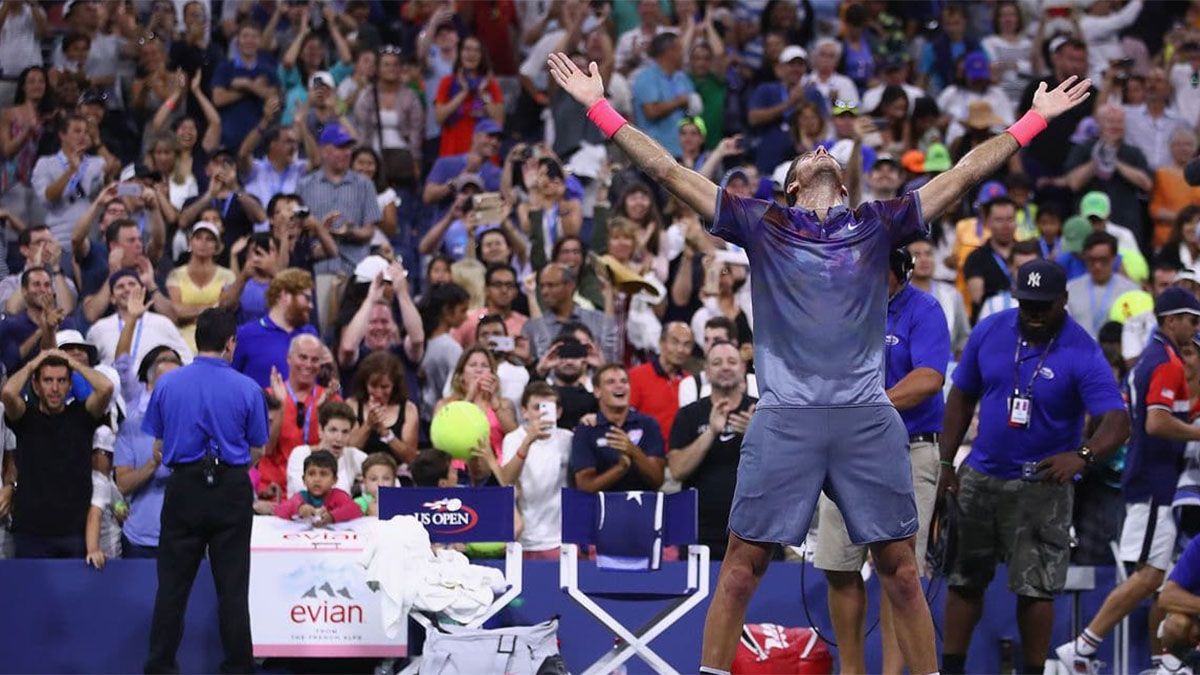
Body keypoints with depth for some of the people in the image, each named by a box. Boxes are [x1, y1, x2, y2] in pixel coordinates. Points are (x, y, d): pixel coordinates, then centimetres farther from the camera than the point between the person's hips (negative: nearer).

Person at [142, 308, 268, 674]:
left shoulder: (167, 384, -1)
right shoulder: (248, 389, -6)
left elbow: (159, 445, 6)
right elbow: (256, 451, 3)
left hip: (183, 489, 1)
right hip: (231, 490, -1)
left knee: (173, 585, 6)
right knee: (232, 586, 4)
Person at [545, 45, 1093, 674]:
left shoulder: (879, 223, 13)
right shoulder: (761, 224, 10)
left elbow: (964, 172, 17)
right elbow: (668, 171, 9)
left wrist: (1033, 120, 18)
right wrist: (600, 108, 6)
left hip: (868, 419, 1)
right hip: (784, 419, -1)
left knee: (900, 572, 4)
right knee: (740, 569, 0)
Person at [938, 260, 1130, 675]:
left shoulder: (1082, 354, -16)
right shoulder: (989, 331, -2)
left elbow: (1117, 422, -25)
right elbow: (962, 397, 9)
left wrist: (1082, 455, -44)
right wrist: (946, 463, 5)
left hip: (1041, 484, -4)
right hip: (980, 477, 4)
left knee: (1035, 588, -4)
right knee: (965, 579, 10)